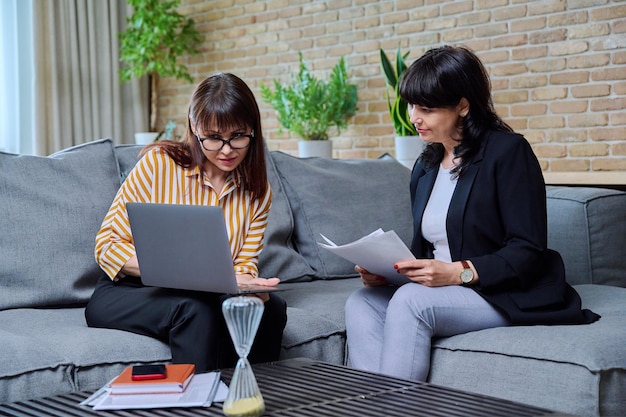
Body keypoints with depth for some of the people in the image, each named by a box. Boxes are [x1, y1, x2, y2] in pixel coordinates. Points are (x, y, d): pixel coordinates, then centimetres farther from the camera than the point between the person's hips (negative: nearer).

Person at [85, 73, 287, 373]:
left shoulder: (257, 191, 3)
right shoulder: (159, 163, -11)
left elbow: (245, 264, 2)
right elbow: (108, 246, -11)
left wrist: (243, 281, -24)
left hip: (205, 297, 4)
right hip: (125, 295, -4)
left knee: (271, 307, -24)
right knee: (197, 309, -35)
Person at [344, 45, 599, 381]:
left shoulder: (508, 151, -8)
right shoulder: (425, 167, 15)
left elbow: (528, 252, -14)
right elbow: (423, 249, 15)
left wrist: (458, 272, -26)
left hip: (509, 297, -7)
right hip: (443, 293, 7)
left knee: (410, 300, -30)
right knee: (361, 302, -17)